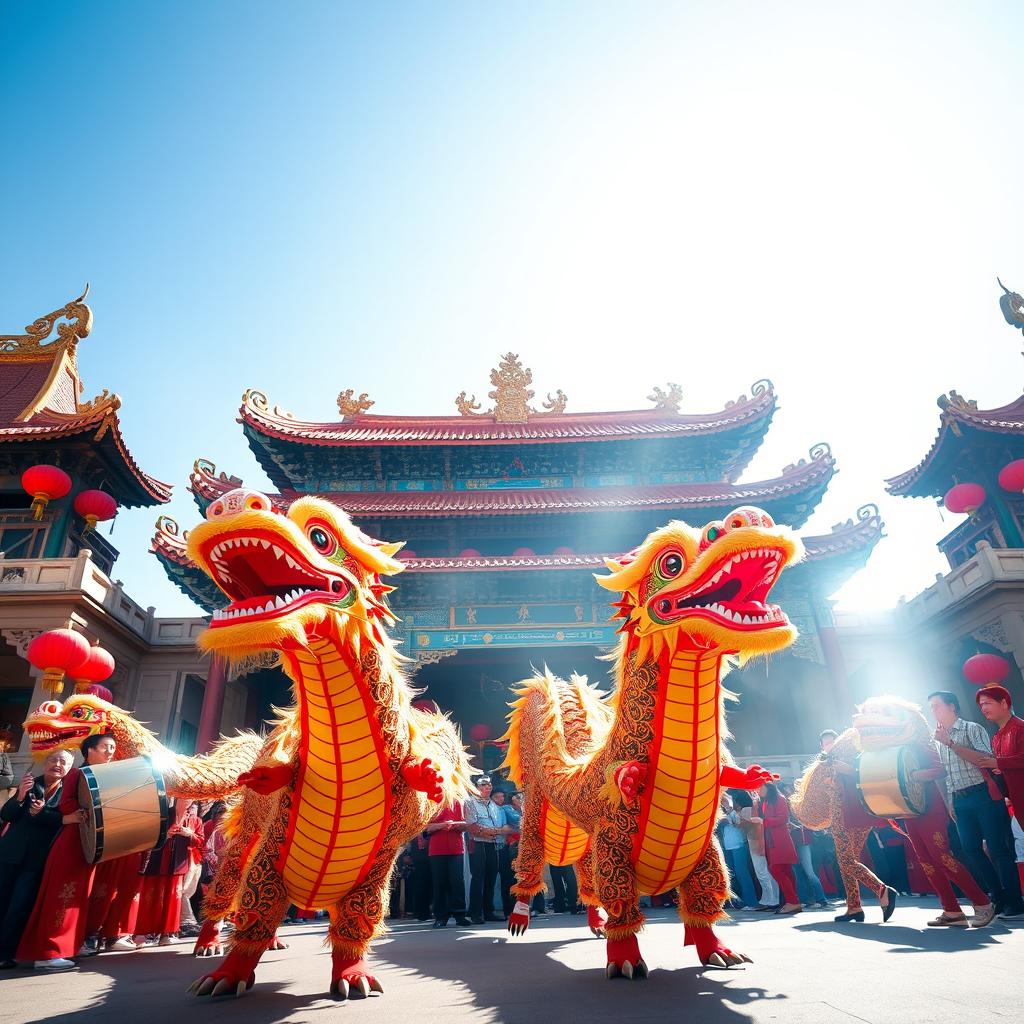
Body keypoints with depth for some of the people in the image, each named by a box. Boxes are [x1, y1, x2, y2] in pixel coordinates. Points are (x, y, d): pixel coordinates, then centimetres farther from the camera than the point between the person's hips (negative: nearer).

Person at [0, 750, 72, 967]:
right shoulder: (29, 784, 7)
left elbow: (66, 821, -8)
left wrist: (42, 812, -23)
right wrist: (20, 795, -17)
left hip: (37, 858, -2)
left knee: (20, 906, -5)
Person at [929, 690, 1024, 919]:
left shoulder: (972, 729, -4)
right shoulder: (941, 739, 16)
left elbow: (985, 760, -18)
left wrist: (950, 743, -22)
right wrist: (951, 802, 17)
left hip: (983, 795, -7)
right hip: (960, 801, 7)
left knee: (998, 849, -4)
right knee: (972, 851, 6)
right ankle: (999, 898, 18)